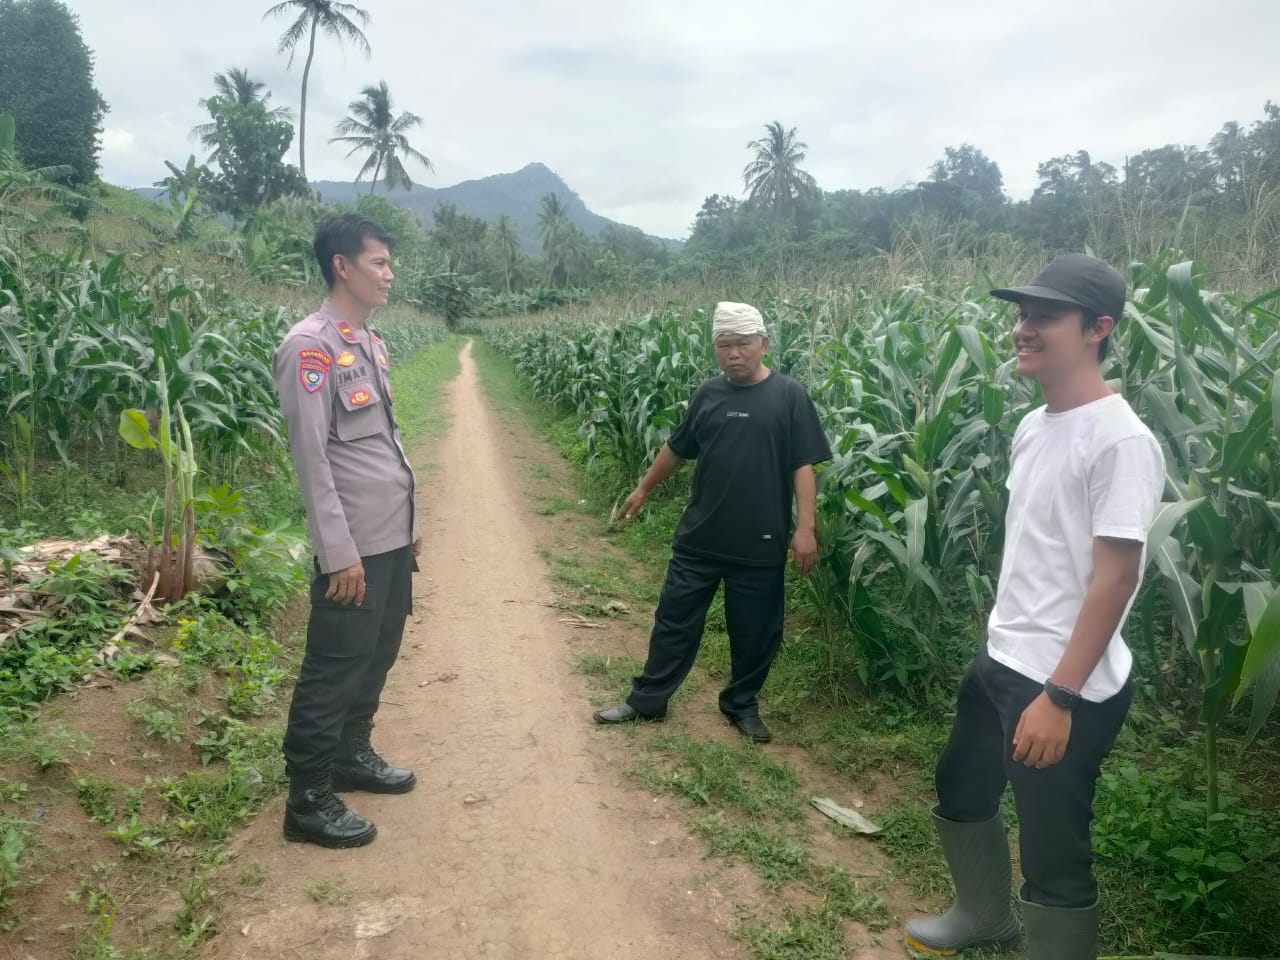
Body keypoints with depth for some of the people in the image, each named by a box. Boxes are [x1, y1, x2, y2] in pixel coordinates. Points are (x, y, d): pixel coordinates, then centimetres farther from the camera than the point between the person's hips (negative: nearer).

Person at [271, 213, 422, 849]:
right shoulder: (310, 346, -15)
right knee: (333, 669, 1)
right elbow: (311, 457, -19)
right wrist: (340, 551, -20)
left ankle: (352, 755, 36)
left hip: (392, 536, 9)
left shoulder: (370, 343, 12)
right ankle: (308, 801, 15)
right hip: (354, 545, -9)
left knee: (377, 656, 19)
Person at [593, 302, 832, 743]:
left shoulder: (789, 396, -7)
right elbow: (676, 447, 17)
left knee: (755, 631, 11)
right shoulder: (708, 394, 4)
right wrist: (643, 489, 24)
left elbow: (804, 466, -8)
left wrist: (805, 527, -15)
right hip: (698, 537, 3)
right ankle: (647, 700, 26)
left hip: (760, 543, -3)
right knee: (674, 619, 11)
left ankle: (742, 704, 32)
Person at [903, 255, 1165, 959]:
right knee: (959, 793, 25)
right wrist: (1005, 642, 17)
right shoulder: (1032, 427, 6)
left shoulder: (1120, 441, -20)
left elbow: (1115, 577, -22)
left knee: (1052, 855, 5)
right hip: (999, 659, 9)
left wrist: (1060, 695, -22)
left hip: (1067, 688, -9)